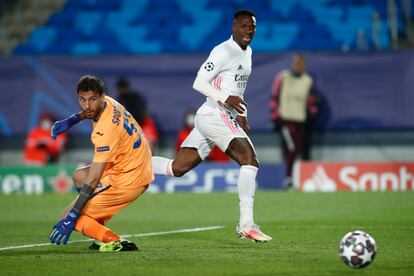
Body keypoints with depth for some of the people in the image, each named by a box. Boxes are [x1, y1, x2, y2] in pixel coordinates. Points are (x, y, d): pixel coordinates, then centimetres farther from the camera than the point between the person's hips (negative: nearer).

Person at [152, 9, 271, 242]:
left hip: (226, 118, 10)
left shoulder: (247, 53, 18)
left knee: (177, 168, 8)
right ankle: (247, 224, -24)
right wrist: (226, 98, -27)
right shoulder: (224, 52, -11)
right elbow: (199, 83, -16)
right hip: (214, 115, -10)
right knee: (250, 159, -21)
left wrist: (241, 115, 19)